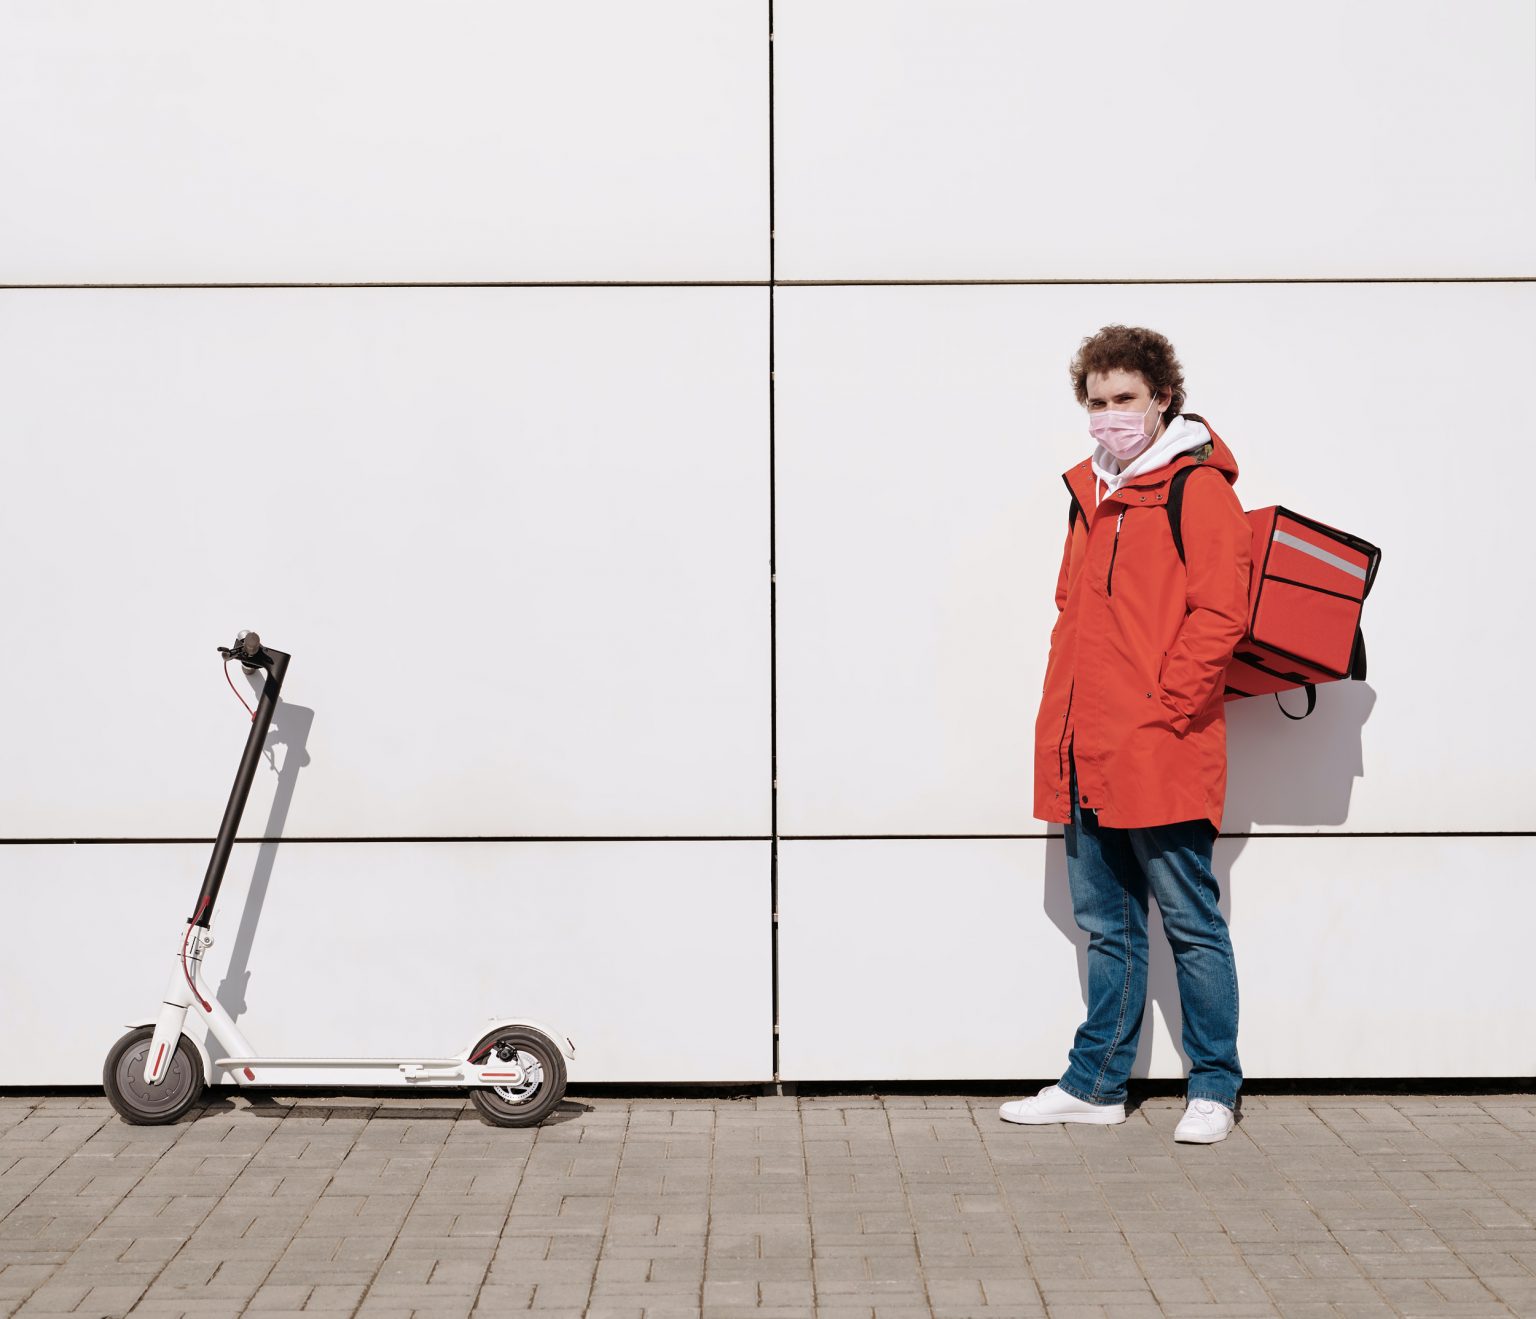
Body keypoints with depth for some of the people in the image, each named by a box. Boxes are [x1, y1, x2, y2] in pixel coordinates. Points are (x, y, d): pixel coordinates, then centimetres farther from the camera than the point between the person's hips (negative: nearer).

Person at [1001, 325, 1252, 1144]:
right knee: (1107, 925, 14)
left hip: (1161, 756, -8)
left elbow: (1219, 616, -13)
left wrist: (1161, 710, -15)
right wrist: (1062, 717, 13)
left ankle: (1213, 1088, 11)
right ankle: (1096, 1083, 21)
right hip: (1085, 759, 8)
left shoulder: (1198, 489, -6)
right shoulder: (1091, 493, 18)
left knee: (1190, 923, 1)